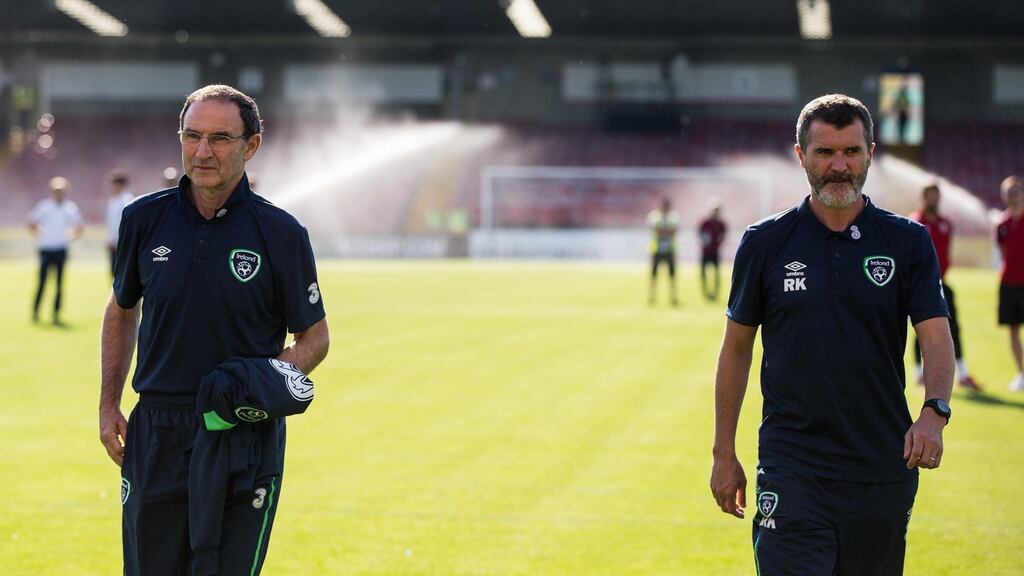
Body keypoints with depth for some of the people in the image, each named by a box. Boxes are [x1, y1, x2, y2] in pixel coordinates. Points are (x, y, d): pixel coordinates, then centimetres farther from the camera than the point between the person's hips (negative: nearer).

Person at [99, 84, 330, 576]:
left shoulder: (281, 233, -5)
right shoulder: (144, 219, 2)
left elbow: (314, 337, 4)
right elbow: (121, 312, 18)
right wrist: (108, 405, 12)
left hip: (246, 438, -2)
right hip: (156, 437, 3)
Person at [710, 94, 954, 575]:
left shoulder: (908, 241, 3)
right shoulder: (764, 242, 2)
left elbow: (936, 337, -6)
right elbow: (736, 346, 9)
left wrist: (934, 413, -26)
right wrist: (724, 454, 7)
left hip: (884, 469, 2)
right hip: (792, 473, -2)